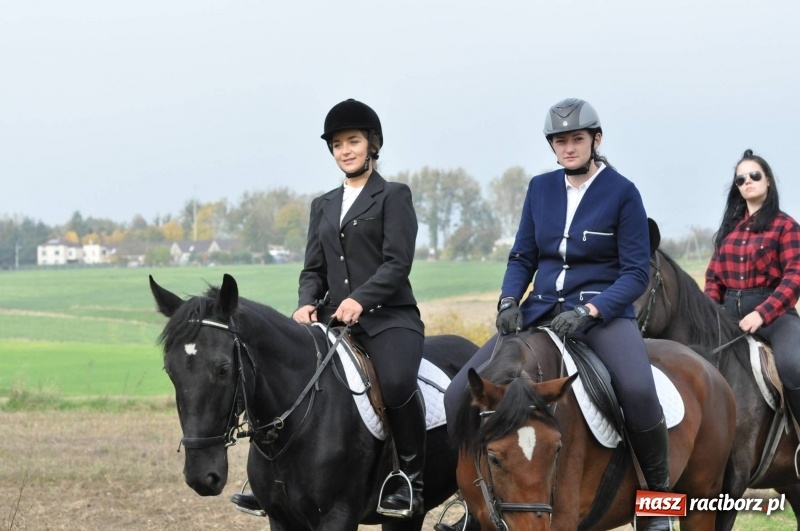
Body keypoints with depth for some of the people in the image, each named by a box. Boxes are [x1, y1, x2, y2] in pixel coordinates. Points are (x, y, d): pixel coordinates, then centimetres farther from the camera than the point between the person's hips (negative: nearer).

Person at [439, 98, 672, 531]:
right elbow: (522, 257, 14)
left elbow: (636, 272, -7)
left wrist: (589, 311, -22)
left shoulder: (622, 193, -4)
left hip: (603, 310, -5)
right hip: (541, 310, 5)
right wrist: (508, 301, -7)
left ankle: (658, 493, -15)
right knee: (459, 395, -9)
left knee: (638, 390, -37)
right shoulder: (540, 188, 9)